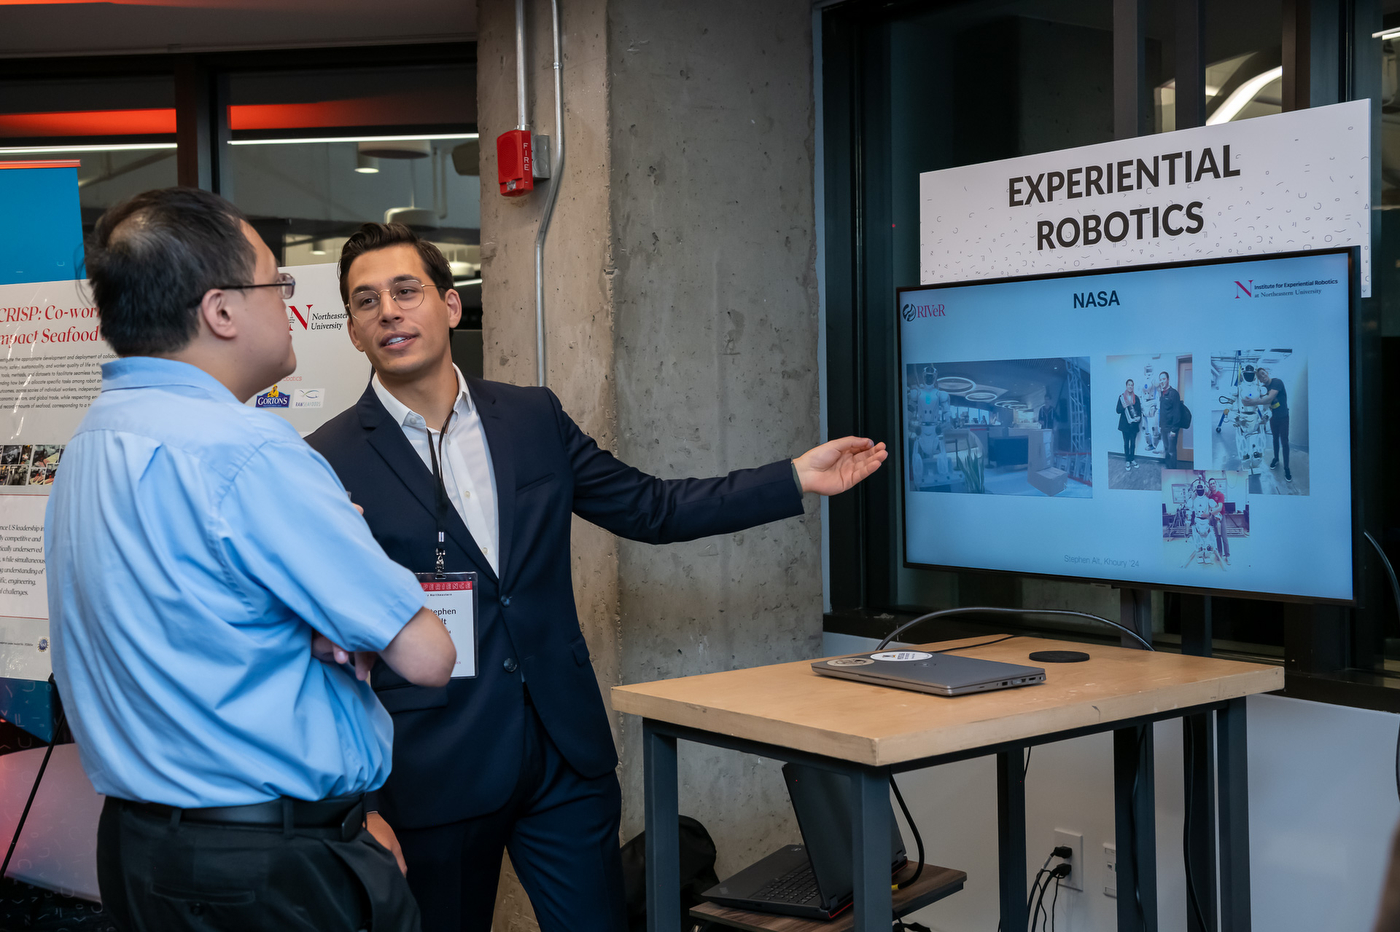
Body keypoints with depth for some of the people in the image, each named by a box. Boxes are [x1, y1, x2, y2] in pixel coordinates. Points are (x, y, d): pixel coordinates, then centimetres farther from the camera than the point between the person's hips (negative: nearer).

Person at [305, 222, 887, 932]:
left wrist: (798, 477, 9)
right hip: (433, 779, -3)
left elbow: (647, 508, 13)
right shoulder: (329, 462, -6)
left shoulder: (534, 416, 6)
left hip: (567, 756, 3)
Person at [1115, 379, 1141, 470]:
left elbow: (1139, 410, 6)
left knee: (1133, 442, 7)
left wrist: (1139, 417, -12)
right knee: (1126, 442, 2)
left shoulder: (1136, 397, 4)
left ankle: (1132, 459, 20)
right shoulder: (1121, 397, -2)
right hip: (1125, 424, -2)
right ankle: (1127, 461, 8)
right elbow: (1118, 410, -4)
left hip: (1134, 423, 2)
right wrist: (1123, 407, -24)